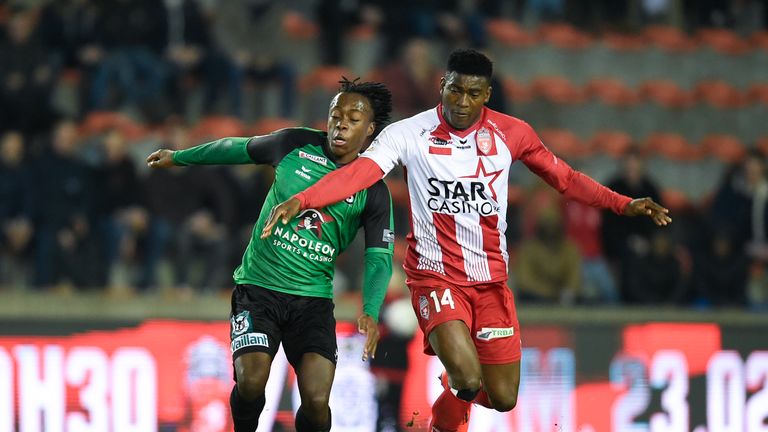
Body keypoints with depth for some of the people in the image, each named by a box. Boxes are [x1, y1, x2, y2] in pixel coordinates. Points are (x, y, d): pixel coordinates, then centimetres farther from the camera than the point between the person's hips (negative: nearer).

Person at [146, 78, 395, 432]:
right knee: (251, 382, -22)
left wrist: (370, 311, -25)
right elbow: (238, 149, 16)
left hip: (313, 299, 0)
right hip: (258, 286, 0)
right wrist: (179, 157, 28)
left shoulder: (373, 192, -1)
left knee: (316, 401, -16)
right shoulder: (296, 144, -1)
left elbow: (379, 257, -6)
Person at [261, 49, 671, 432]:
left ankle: (455, 383, 39)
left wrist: (623, 204, 3)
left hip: (491, 279, 4)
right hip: (435, 276, -4)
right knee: (467, 379, -26)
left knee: (502, 398, 6)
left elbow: (564, 177, 12)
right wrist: (299, 200, -38)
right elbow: (358, 173, -23)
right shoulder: (409, 133, -10)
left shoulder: (510, 133, -1)